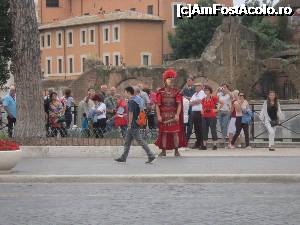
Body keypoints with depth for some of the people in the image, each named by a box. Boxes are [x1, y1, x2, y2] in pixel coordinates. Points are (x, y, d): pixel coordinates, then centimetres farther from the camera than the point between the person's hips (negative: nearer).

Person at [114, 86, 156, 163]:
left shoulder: (131, 101, -16)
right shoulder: (136, 100, 13)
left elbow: (131, 113, -18)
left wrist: (129, 124, -15)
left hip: (133, 125, -10)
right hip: (134, 125, 10)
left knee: (140, 141, -8)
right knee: (127, 141, 13)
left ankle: (151, 156, -7)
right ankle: (123, 158, 18)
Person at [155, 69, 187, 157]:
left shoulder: (176, 91, 3)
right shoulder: (161, 92, 4)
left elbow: (179, 104, -2)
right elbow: (157, 105, 2)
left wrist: (177, 114, -13)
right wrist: (158, 115, -7)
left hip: (174, 116, 0)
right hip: (164, 116, 0)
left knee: (175, 133, -1)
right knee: (164, 133, 2)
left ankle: (176, 150, 4)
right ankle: (163, 151, 7)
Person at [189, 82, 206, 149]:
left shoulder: (202, 93, -3)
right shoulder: (194, 94, 22)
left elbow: (199, 101, -16)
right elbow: (190, 103, 14)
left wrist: (193, 102, 2)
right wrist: (196, 101, -4)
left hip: (200, 112, -8)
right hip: (194, 112, 8)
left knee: (201, 129, -8)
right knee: (196, 129, 9)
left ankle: (202, 143, -6)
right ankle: (198, 143, 15)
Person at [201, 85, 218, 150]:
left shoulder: (214, 98, -5)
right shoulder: (203, 99, 11)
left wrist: (216, 110, -7)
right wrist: (202, 111, 0)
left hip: (212, 116, -5)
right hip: (205, 117, 5)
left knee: (213, 130, -4)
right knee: (205, 131, 4)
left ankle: (215, 145, 1)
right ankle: (204, 145, 8)